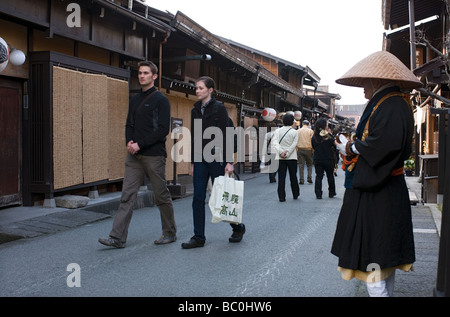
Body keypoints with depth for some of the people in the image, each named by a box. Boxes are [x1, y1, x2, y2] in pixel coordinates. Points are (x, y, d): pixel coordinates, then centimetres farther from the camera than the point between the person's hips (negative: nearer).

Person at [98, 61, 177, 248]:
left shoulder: (160, 100, -5)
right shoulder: (134, 100, 16)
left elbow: (163, 129, -14)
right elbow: (129, 125, 18)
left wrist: (140, 145, -17)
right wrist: (129, 142, -3)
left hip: (154, 155, -6)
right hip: (134, 156, 6)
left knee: (161, 196, 5)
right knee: (127, 195, 1)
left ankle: (170, 233, 20)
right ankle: (118, 238, 1)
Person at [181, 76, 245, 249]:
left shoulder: (219, 108, -6)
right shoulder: (195, 110, 12)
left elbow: (225, 135, -10)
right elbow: (193, 137, 15)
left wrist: (229, 161, -15)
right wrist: (192, 162, 14)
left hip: (216, 157, -6)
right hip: (200, 158, 6)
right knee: (198, 198, 3)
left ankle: (238, 227, 24)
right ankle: (199, 237, 9)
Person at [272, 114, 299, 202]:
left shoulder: (278, 131, 2)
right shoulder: (294, 132, -3)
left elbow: (275, 142, -10)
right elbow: (293, 145, -11)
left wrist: (281, 152, -17)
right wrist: (287, 153, -13)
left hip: (281, 158, 1)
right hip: (292, 157, -1)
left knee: (281, 177, 2)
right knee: (293, 177, 12)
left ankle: (281, 197, -2)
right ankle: (295, 194, 24)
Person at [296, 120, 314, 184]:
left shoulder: (298, 131, 5)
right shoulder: (310, 131, 0)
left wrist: (296, 150, 9)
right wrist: (313, 150, 6)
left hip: (300, 149, 1)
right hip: (308, 149, -1)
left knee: (301, 165, 3)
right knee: (309, 164, 12)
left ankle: (301, 180, -1)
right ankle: (309, 178, 1)